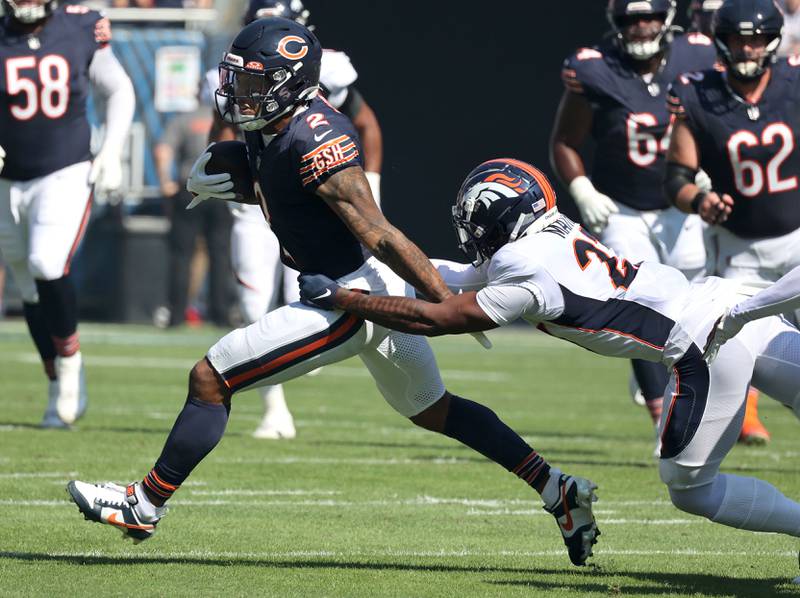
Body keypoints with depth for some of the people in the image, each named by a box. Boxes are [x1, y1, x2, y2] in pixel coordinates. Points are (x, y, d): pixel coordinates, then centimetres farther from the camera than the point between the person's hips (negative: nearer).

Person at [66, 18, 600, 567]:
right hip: (379, 294, 10)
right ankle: (560, 491, 25)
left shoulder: (315, 142, -25)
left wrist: (452, 307, -23)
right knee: (432, 410, 25)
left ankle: (145, 506, 6)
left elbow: (380, 236, -25)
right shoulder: (267, 129, 3)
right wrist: (209, 184, 2)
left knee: (210, 379, -5)